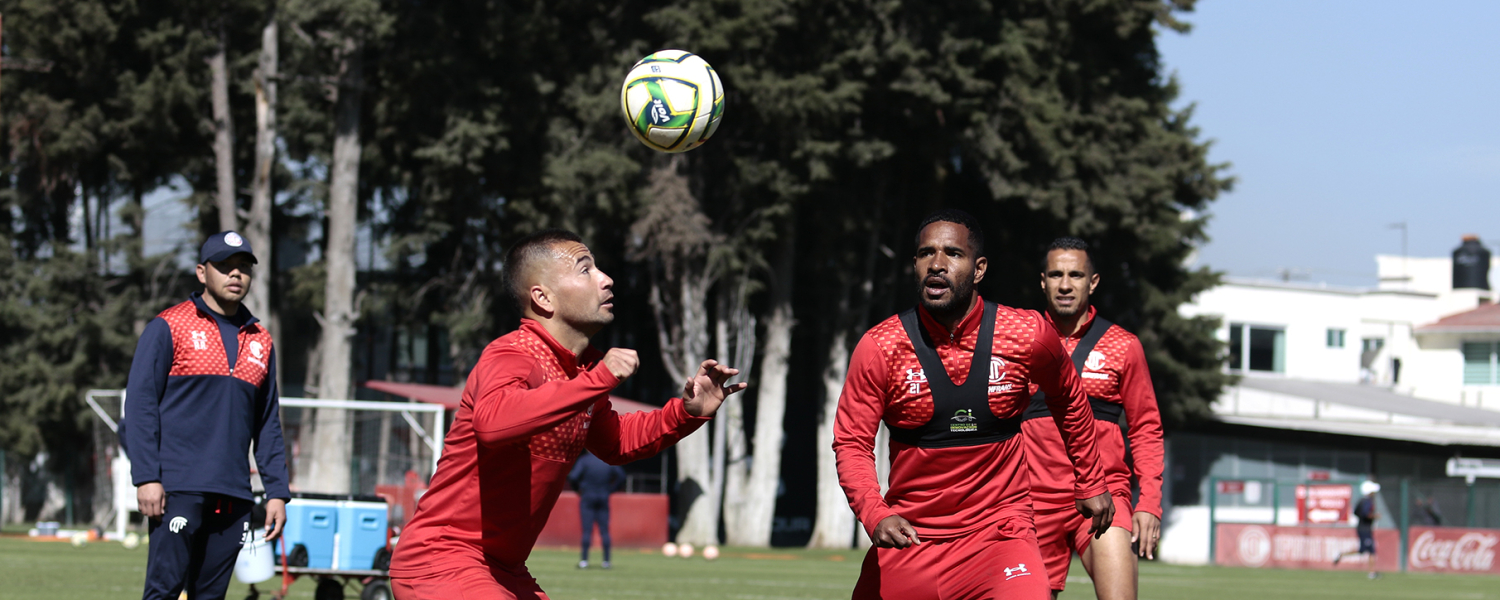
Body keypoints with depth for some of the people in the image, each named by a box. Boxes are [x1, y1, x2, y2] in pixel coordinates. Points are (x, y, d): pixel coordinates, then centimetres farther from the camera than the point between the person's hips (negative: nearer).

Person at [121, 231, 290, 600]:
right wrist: (145, 478, -12)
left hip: (233, 496, 5)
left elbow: (268, 424, 20)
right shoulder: (168, 328, 2)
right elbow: (139, 406, -3)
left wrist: (277, 491, 11)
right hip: (178, 488, -5)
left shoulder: (260, 341, 17)